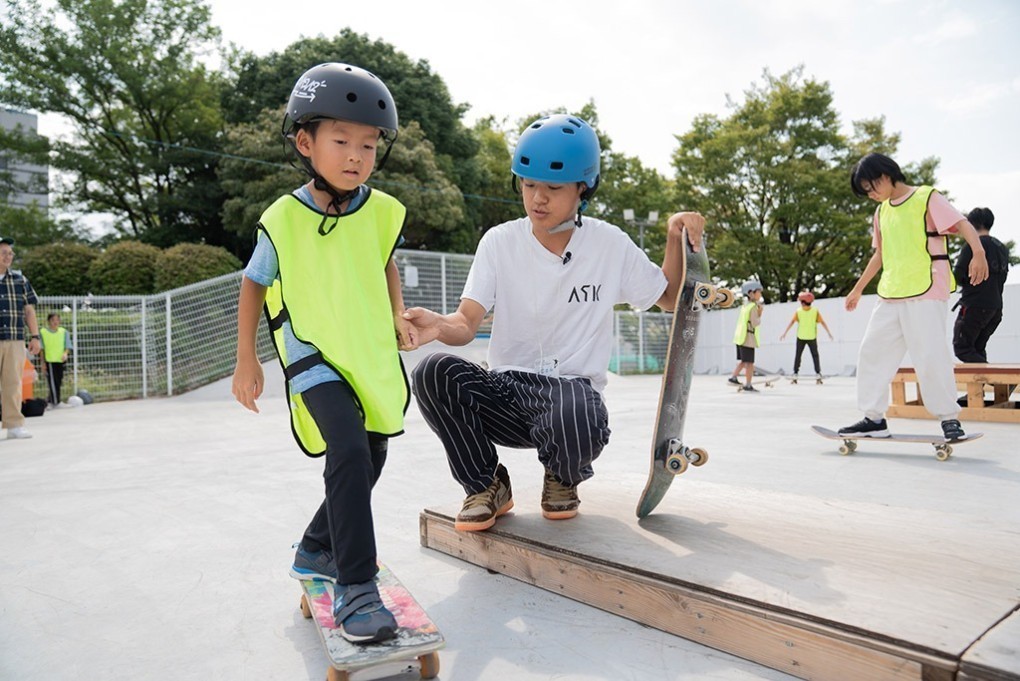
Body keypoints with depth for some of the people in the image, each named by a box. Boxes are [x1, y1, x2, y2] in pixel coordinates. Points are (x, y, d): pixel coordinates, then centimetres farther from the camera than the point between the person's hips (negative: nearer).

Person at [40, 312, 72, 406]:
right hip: (49, 361, -3)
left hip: (60, 361, 3)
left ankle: (49, 399, 26)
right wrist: (43, 363, -2)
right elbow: (42, 349, 1)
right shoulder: (43, 332, -1)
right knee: (53, 383, -6)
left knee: (58, 382, 9)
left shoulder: (63, 331, 6)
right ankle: (56, 402, -2)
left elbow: (67, 346, 5)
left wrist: (65, 353, -17)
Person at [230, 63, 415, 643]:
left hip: (374, 356, 5)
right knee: (349, 452, -26)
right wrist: (246, 359, 2)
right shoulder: (283, 221, -13)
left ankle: (317, 550, 36)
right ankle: (355, 588, -14)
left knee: (371, 461, 14)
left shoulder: (383, 212, -5)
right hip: (315, 357, -5)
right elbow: (253, 285, 2)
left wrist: (397, 315, 1)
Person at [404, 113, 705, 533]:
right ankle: (486, 485, -1)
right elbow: (466, 323, -9)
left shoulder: (610, 244, 1)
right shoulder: (499, 242, 0)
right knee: (434, 373, -28)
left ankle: (563, 479, 4)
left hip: (573, 385, -1)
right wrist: (440, 326, -33)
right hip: (506, 390, 2)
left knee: (574, 419, -39)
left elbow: (669, 298, 13)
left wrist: (678, 239, -4)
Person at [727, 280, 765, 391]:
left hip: (740, 336, 9)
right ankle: (748, 385, 1)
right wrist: (760, 314, -3)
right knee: (749, 362, -2)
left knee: (743, 361, 20)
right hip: (748, 338, -9)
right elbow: (755, 323, -20)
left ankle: (733, 377, 16)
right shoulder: (753, 307, -14)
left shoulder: (745, 304, 13)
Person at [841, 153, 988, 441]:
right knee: (872, 351, 3)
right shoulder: (881, 212, 18)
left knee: (930, 354, -10)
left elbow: (962, 224, -12)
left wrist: (978, 253, -31)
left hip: (926, 293, -7)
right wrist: (858, 289, 27)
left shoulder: (926, 198, -1)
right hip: (889, 296, 7)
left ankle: (949, 417, 5)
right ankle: (874, 418, 9)